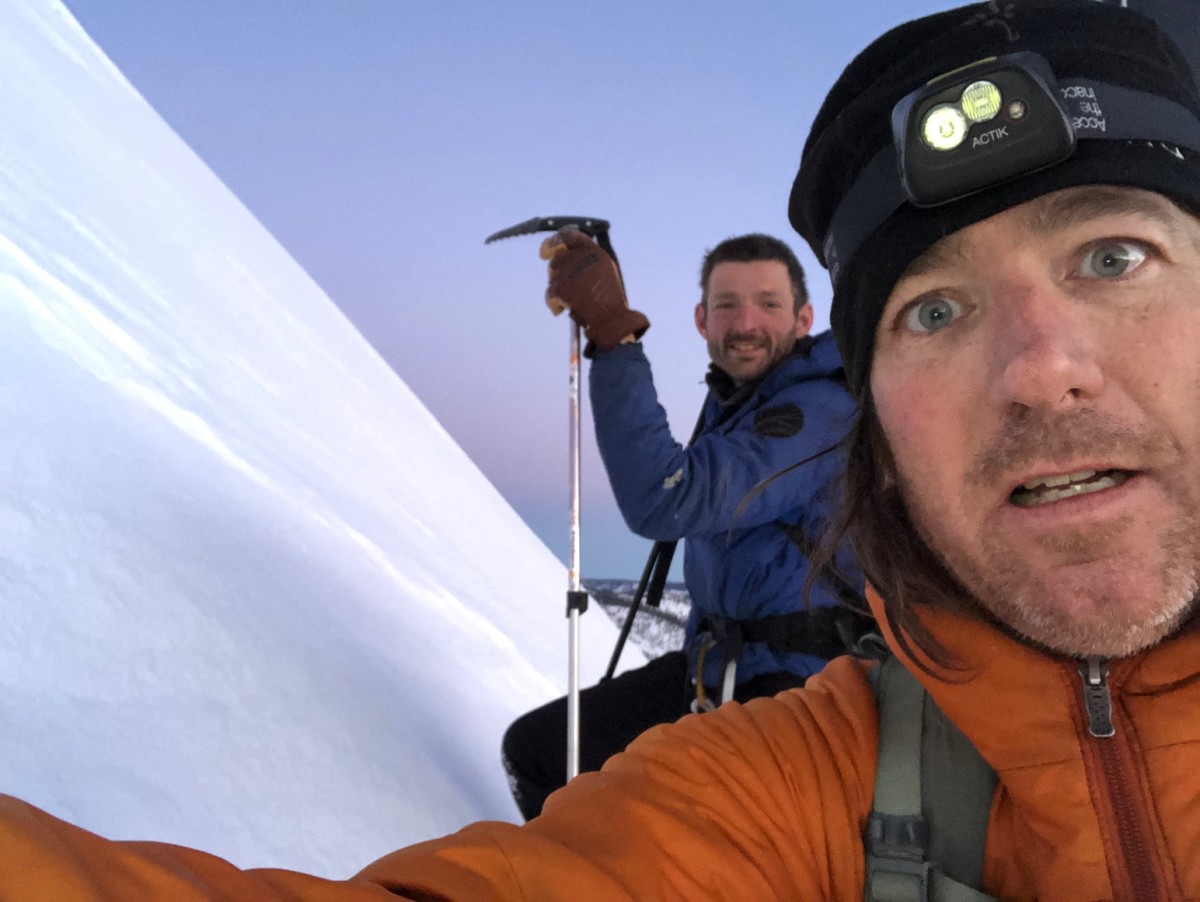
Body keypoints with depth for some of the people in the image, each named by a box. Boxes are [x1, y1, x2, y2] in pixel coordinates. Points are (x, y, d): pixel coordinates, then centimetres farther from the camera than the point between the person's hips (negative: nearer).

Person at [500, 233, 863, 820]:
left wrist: (614, 333, -33)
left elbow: (662, 501, -34)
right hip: (712, 664, 9)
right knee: (536, 749, 7)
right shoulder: (732, 400, 8)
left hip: (794, 687, -9)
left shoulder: (817, 412, -21)